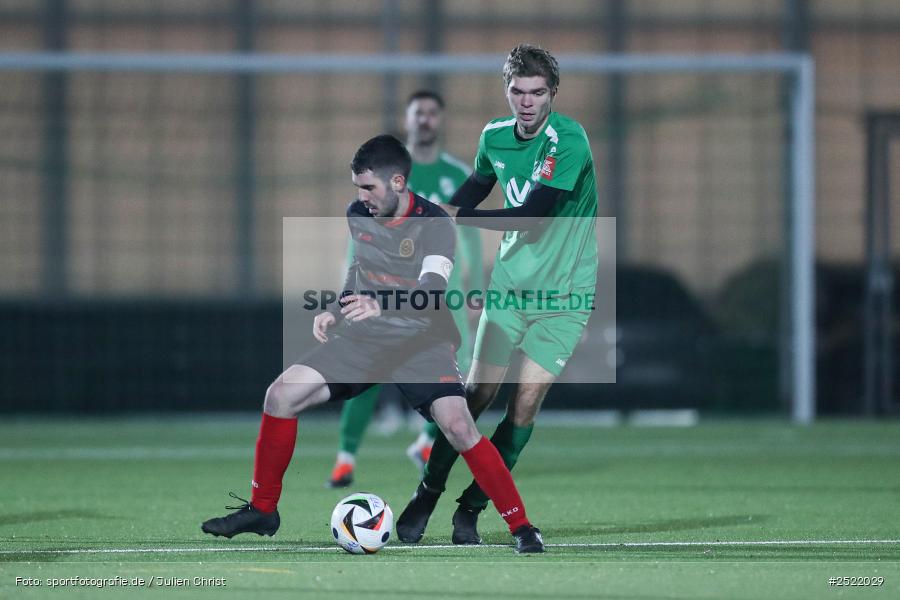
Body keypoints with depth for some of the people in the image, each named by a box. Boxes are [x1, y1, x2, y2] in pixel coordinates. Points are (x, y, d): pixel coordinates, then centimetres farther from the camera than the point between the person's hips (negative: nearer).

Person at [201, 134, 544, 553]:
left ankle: (521, 529, -14)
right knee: (281, 395, -8)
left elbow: (431, 292, -30)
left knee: (458, 426, -25)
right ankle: (262, 511, 7)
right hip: (362, 338, 5)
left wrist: (381, 304, -47)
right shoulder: (356, 215, 3)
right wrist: (334, 310, 10)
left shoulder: (434, 224, -15)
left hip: (420, 342, -5)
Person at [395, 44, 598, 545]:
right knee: (479, 391, -2)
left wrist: (455, 216, -25)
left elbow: (530, 216, -26)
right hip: (510, 282, 4)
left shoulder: (570, 140, -19)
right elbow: (476, 188, 22)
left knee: (527, 401, -8)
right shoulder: (495, 136, 1)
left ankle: (472, 509, 5)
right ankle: (427, 496, 11)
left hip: (563, 292, -4)